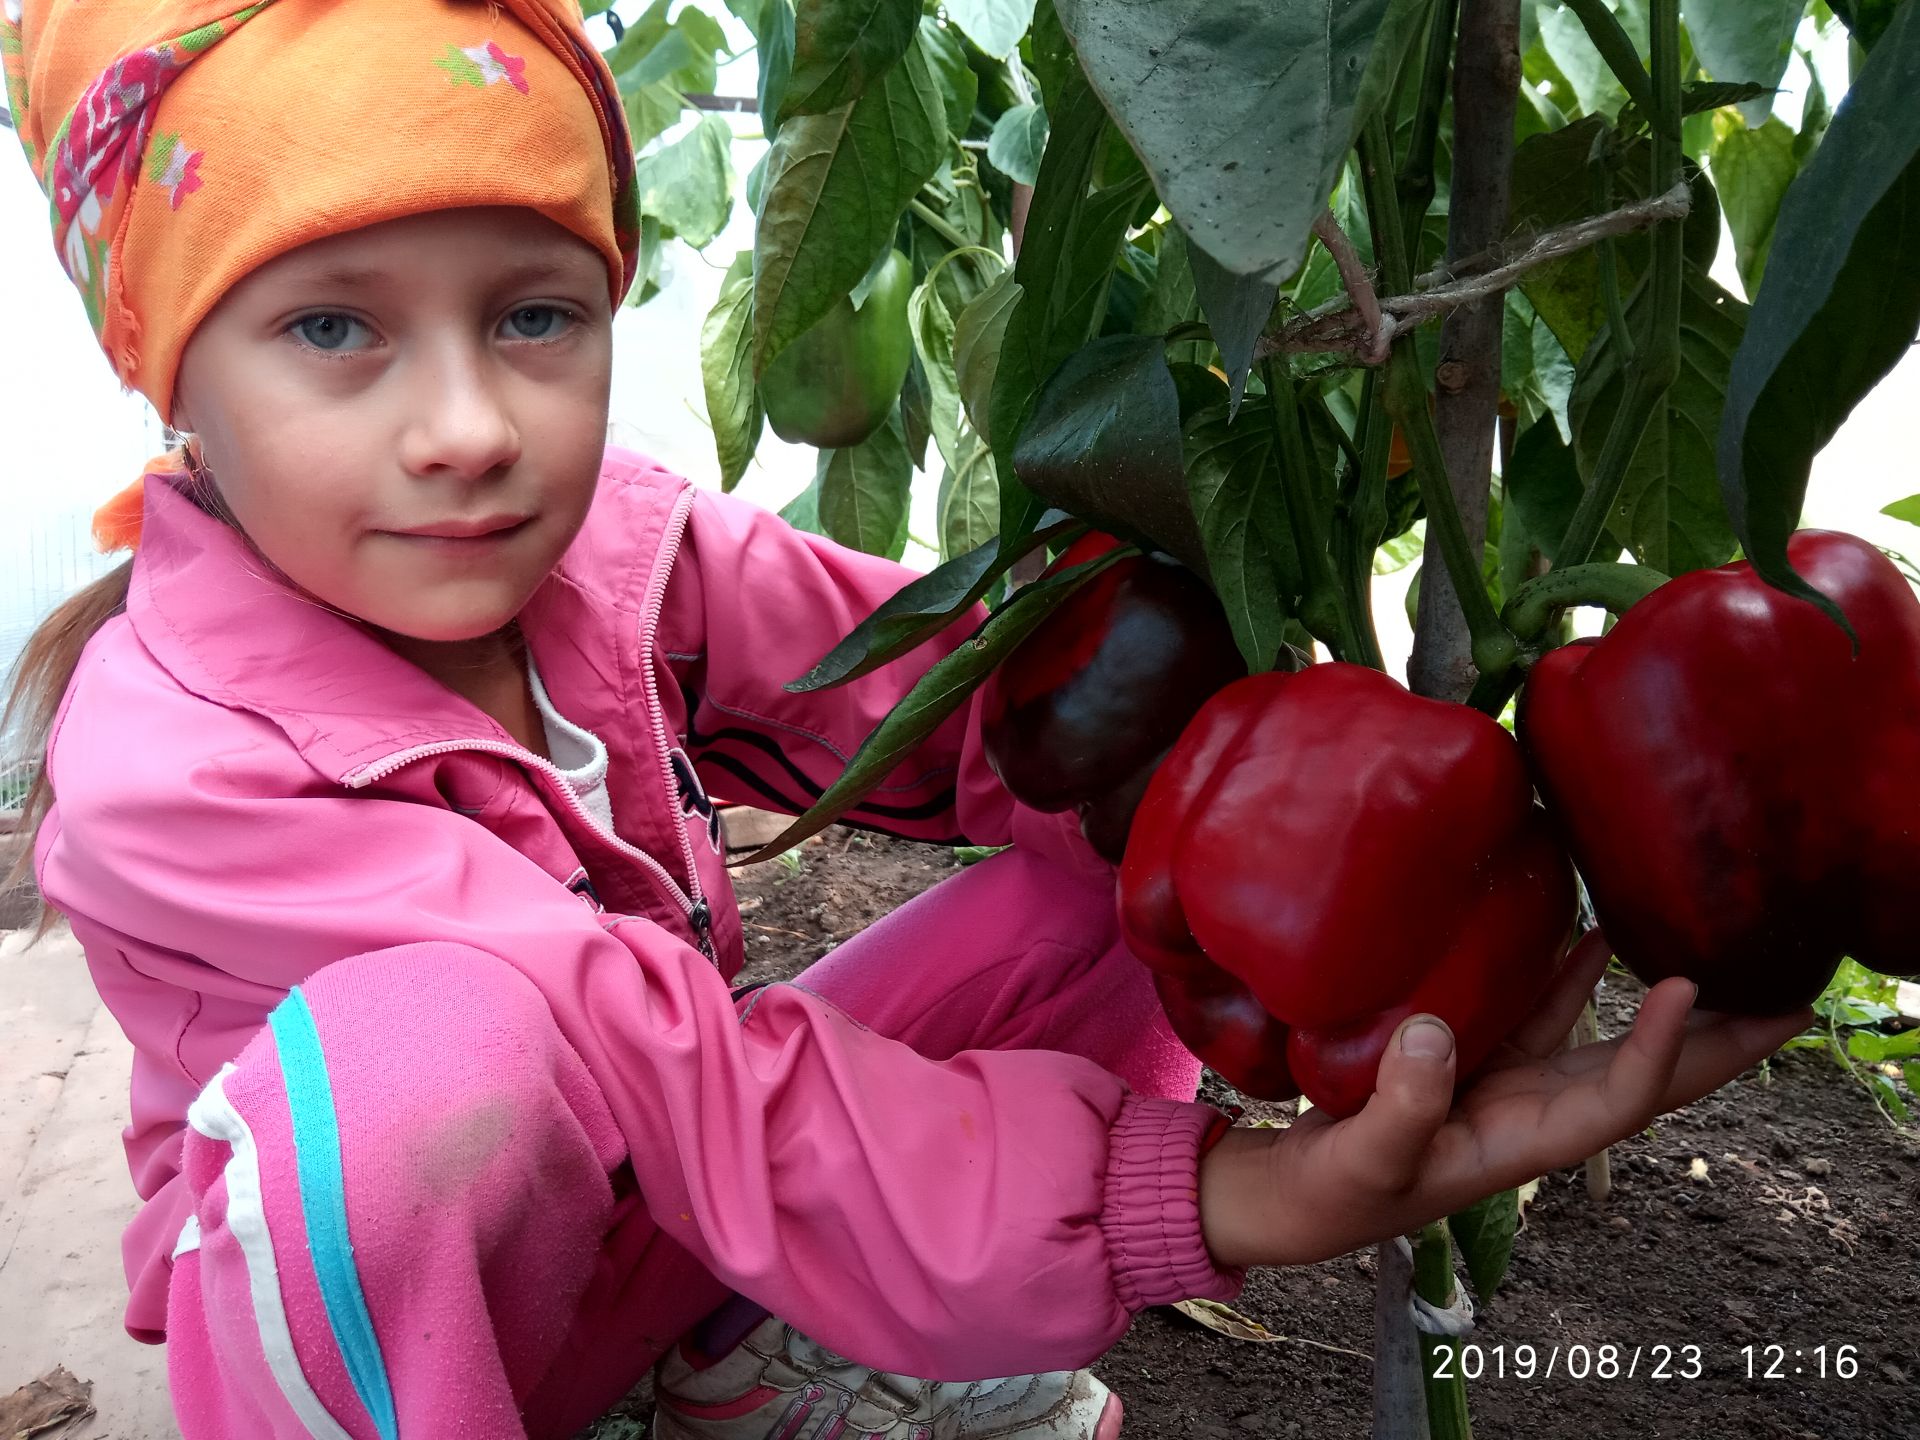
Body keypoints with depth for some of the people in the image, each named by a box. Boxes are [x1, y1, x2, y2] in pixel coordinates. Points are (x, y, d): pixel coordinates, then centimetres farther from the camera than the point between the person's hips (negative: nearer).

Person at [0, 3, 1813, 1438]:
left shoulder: (606, 538, -13)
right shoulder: (172, 771, -29)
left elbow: (952, 683, -14)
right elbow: (665, 1051, -39)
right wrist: (1205, 1193, -48)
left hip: (645, 1195, 5)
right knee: (432, 1037, -43)